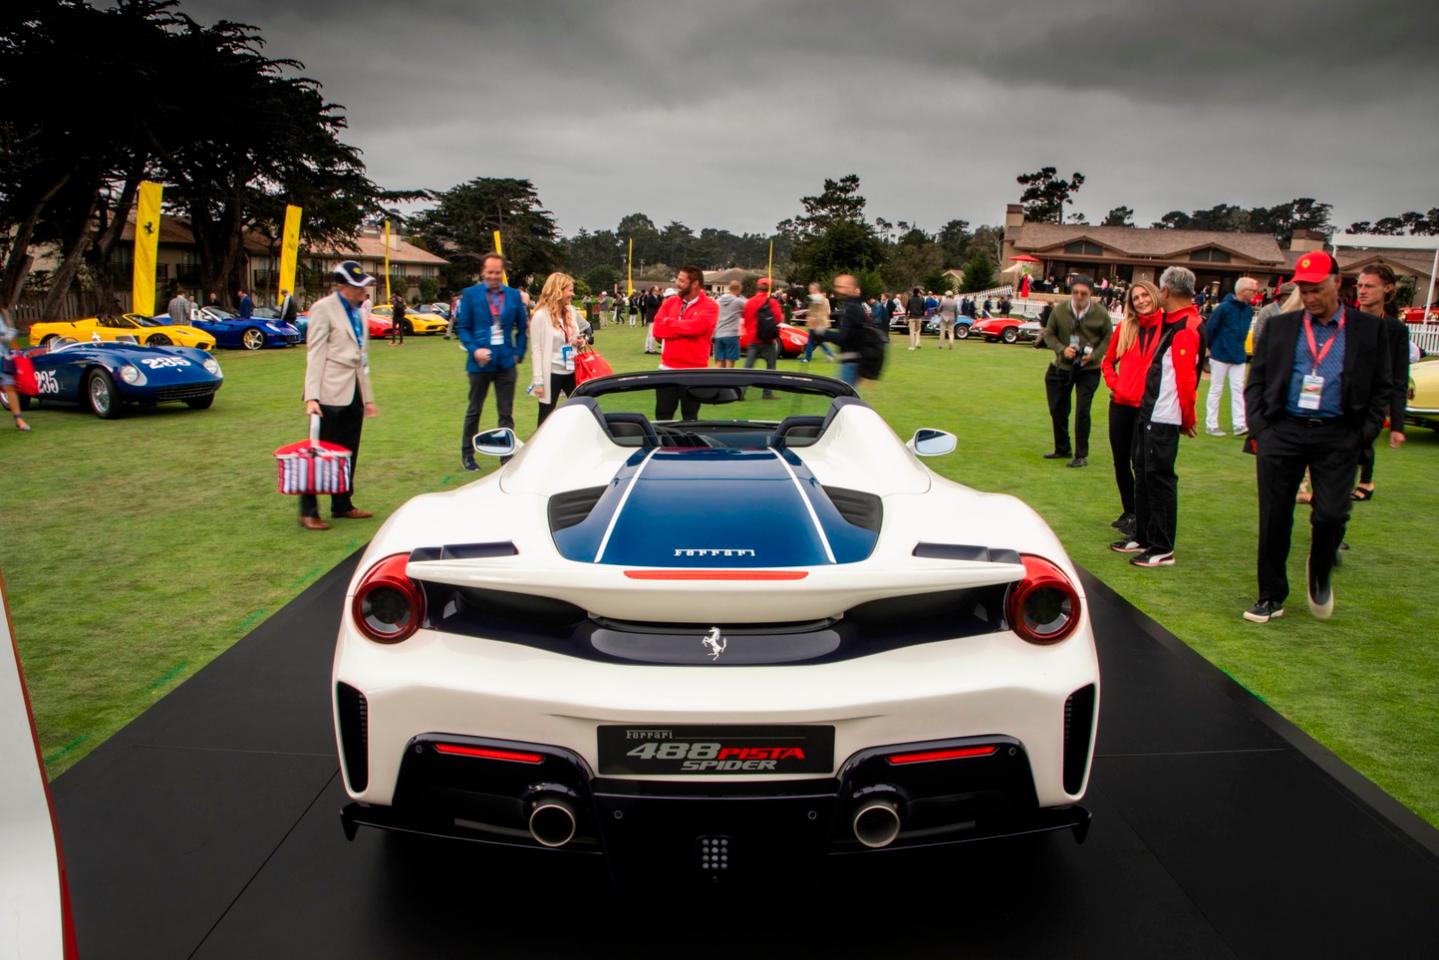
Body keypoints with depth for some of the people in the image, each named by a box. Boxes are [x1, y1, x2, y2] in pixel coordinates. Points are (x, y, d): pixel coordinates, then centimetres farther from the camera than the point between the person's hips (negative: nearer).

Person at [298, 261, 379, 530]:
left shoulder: (359, 311, 16)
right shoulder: (323, 309, -6)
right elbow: (315, 355, -11)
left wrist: (368, 397, 18)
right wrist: (312, 397, -19)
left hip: (355, 392, 7)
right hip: (330, 394, -7)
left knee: (348, 453, 13)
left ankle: (342, 505, 24)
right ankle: (308, 511, 4)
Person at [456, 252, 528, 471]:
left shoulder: (514, 295, 5)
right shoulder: (470, 294, -1)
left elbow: (522, 328, 11)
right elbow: (462, 327, -1)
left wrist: (518, 353, 0)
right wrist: (474, 350, -15)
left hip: (506, 361, 2)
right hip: (481, 361, -1)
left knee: (506, 413, 5)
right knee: (474, 410, 11)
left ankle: (507, 455, 11)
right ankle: (467, 454, 23)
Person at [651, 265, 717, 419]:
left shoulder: (709, 306, -6)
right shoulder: (670, 302, 8)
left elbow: (695, 326, -24)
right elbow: (658, 330, -4)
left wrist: (669, 322, -7)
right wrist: (686, 328, -13)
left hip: (693, 371, -4)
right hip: (667, 368, 4)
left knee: (690, 417, 7)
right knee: (662, 416, 9)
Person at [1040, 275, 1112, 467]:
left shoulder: (1101, 313, -8)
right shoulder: (1059, 309, -6)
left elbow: (1108, 338, 2)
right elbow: (1049, 334, 3)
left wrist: (1094, 354, -14)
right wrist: (1062, 349, -13)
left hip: (1088, 370, -3)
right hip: (1062, 367, 3)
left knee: (1082, 411, -9)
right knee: (1057, 409, 11)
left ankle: (1081, 455, 3)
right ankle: (1062, 449, 31)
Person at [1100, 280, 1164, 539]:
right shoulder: (1125, 328, 7)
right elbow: (1108, 360, 19)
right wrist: (1114, 383, 4)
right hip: (1121, 403, 5)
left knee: (1139, 461, -3)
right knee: (1120, 461, 12)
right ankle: (1129, 512, 28)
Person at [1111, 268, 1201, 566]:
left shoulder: (1186, 328, -17)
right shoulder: (1171, 322, 13)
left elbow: (1187, 377, -20)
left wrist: (1187, 418, -11)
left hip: (1163, 418, -10)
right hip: (1148, 413, 10)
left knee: (1160, 477, -4)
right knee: (1144, 474, 17)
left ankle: (1163, 550, 4)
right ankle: (1143, 536, 29)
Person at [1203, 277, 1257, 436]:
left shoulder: (1249, 309, 4)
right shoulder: (1225, 307, -15)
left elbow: (1243, 331, 13)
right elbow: (1210, 328, -11)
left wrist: (1239, 347, 11)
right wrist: (1212, 347, -1)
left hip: (1239, 356, 5)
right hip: (1220, 355, -5)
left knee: (1238, 390, 2)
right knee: (1216, 390, 2)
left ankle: (1239, 425, 1)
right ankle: (1211, 425, 9)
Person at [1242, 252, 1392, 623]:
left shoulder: (1369, 329, 6)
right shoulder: (1278, 326, 8)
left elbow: (1381, 387, 8)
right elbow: (1256, 380, 8)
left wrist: (1366, 433, -1)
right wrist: (1257, 428, -1)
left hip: (1338, 436, -1)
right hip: (1282, 431, 1)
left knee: (1331, 516, -8)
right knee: (1274, 519, 2)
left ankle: (1319, 576, 24)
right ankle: (1271, 597, 16)